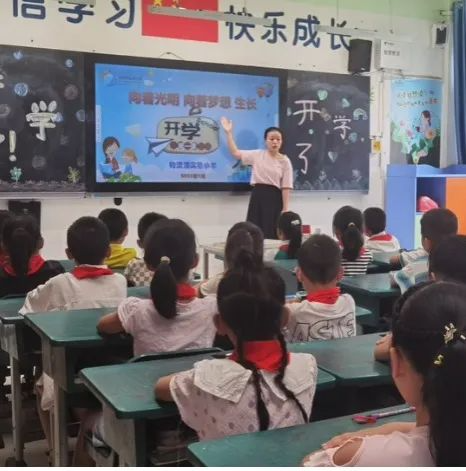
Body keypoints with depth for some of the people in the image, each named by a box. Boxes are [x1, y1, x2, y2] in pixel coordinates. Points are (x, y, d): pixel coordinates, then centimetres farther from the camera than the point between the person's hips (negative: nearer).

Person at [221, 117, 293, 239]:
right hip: (258, 196, 2)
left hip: (274, 198, -2)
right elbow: (235, 153, 4)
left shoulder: (285, 161, 1)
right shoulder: (257, 155, 6)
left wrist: (285, 209, -8)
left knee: (272, 234, -1)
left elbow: (286, 187, -3)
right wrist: (229, 133, -3)